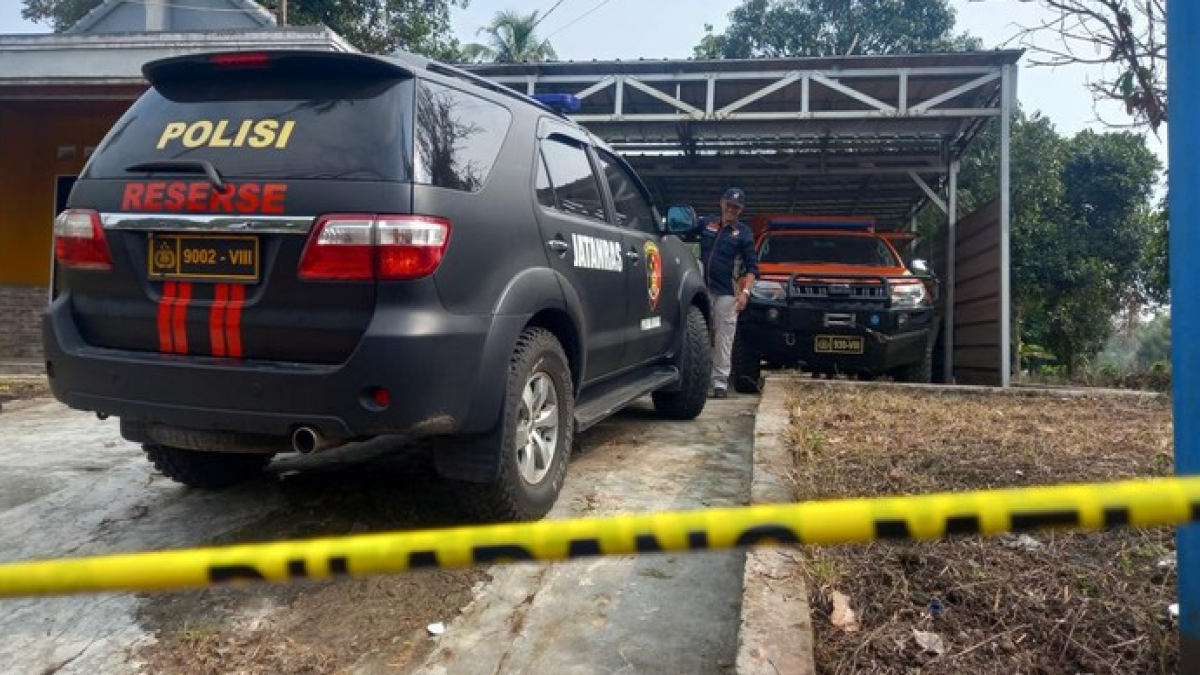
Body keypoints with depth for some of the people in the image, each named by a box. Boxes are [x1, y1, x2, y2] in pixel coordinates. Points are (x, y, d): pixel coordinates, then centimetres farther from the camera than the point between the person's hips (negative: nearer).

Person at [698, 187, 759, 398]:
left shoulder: (744, 233, 4)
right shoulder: (706, 223, 11)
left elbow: (752, 267, 1)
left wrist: (745, 291, -12)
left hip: (726, 293, -2)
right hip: (702, 289, 3)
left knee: (723, 339, -4)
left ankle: (720, 382, 1)